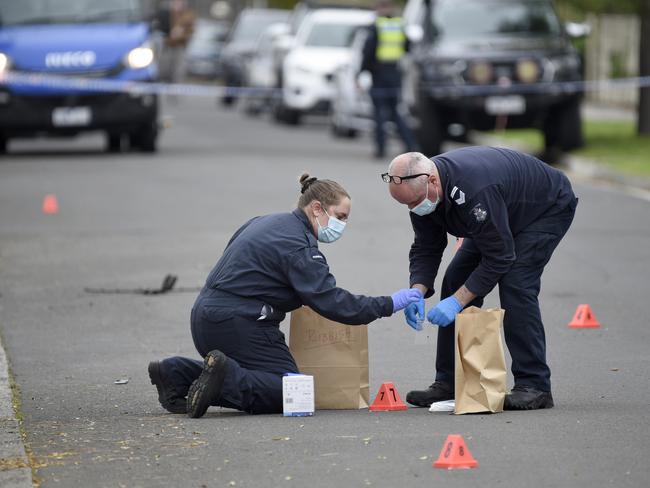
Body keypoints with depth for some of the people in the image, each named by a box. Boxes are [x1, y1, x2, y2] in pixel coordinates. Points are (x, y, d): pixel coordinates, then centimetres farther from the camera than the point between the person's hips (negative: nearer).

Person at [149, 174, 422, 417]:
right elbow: (330, 302, -19)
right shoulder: (298, 246, -13)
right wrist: (389, 305, -17)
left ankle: (177, 374, 7)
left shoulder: (266, 223, 17)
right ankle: (224, 377, -25)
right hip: (239, 325, -10)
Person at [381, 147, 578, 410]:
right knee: (456, 280, -2)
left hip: (548, 208, -8)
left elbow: (499, 258, -36)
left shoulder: (474, 190, -43)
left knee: (515, 284, -24)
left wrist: (457, 301, -36)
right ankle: (449, 383, 3)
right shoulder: (421, 189, -17)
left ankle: (534, 386, -20)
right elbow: (425, 249, -8)